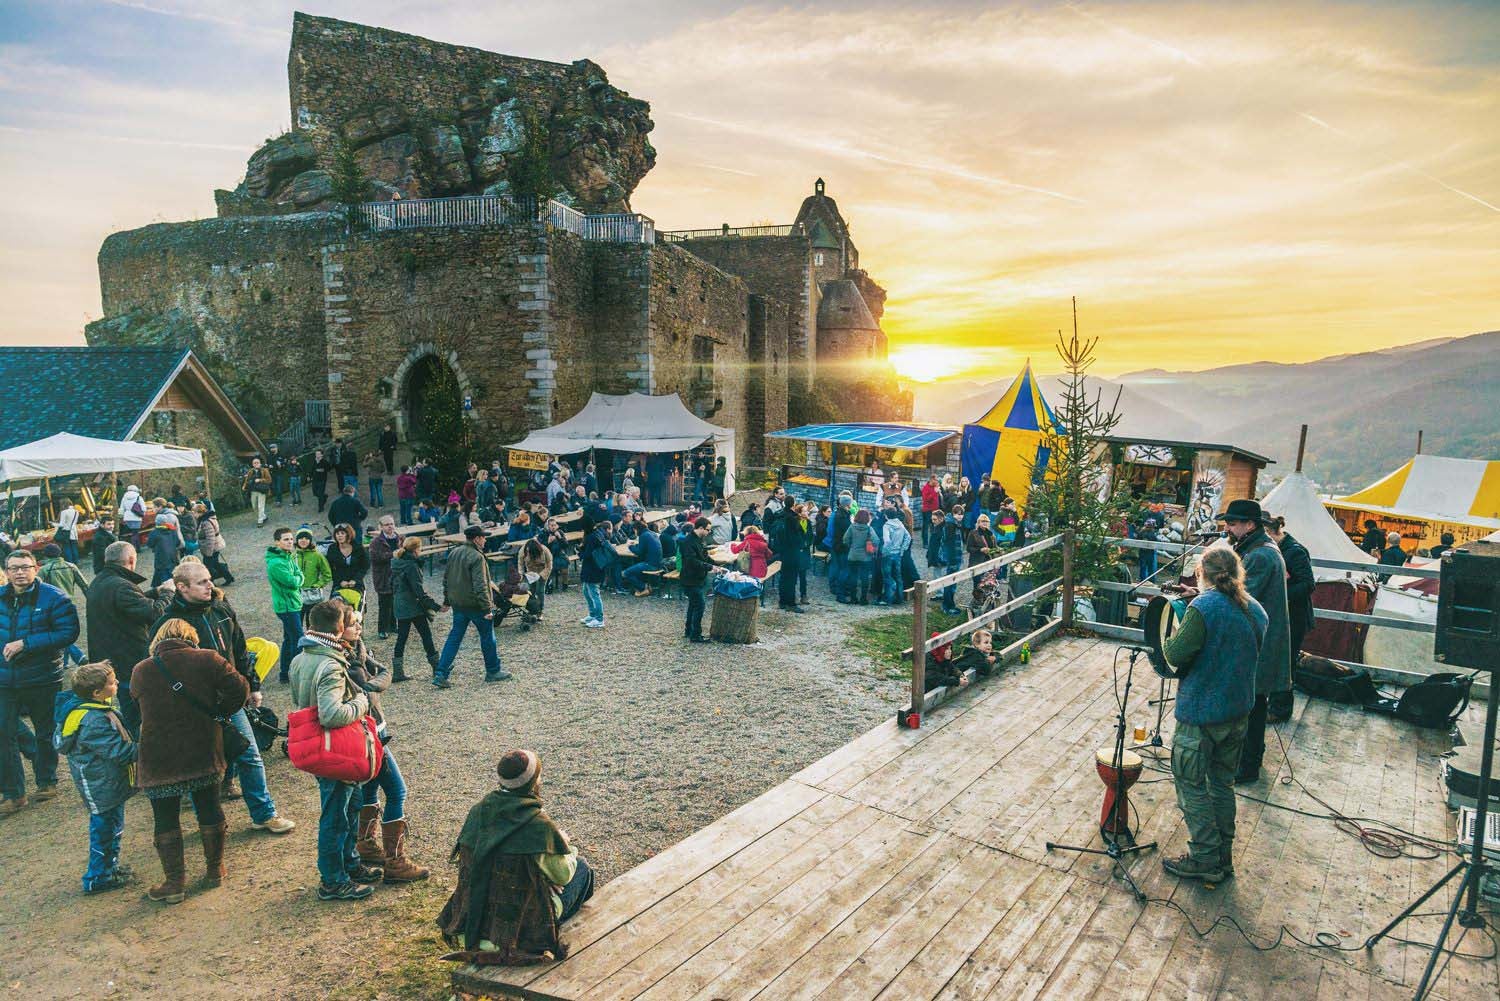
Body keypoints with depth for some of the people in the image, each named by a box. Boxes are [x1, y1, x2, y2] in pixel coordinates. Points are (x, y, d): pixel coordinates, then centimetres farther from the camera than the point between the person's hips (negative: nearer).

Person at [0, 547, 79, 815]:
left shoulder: (53, 598, -10)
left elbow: (69, 632, -17)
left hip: (43, 680, -3)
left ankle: (46, 781, 30)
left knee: (46, 733, 13)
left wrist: (26, 644, -23)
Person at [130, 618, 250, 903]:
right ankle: (215, 871, 26)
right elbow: (239, 688, -10)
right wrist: (220, 712, 7)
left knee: (166, 820, 9)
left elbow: (136, 699, 11)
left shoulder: (140, 671, -4)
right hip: (204, 753, 1)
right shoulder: (207, 660, -6)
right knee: (209, 810, 15)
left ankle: (175, 882, 14)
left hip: (159, 759, -1)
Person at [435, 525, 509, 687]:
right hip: (475, 605, -7)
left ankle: (440, 674, 4)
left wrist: (447, 600, 25)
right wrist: (487, 608, -21)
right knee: (487, 637, 9)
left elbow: (446, 579, 16)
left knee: (454, 638, 10)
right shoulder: (477, 557, -19)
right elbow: (480, 586, -24)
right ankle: (493, 671, 21)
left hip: (458, 604, 7)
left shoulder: (454, 553, 7)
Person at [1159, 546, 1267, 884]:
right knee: (1222, 783, 19)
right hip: (1239, 711, 8)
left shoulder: (1203, 607, -20)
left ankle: (1206, 859, 10)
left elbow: (1176, 655, -22)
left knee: (1191, 784, 5)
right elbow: (1256, 656, 15)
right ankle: (1223, 856, 29)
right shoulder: (1256, 610, 4)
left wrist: (1172, 637, -2)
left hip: (1200, 713, -8)